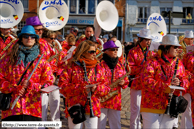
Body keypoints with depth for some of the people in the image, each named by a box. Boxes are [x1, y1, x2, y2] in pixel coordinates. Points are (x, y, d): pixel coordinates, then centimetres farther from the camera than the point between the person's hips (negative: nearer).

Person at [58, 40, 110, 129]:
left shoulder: (98, 68, 10)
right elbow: (62, 86, -7)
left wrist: (96, 88, -14)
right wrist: (81, 89, -17)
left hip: (93, 108, 3)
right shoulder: (71, 67, -1)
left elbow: (105, 88, 8)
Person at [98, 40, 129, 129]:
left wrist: (123, 82, -6)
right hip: (101, 99, -4)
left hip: (115, 101, 5)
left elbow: (126, 80, 16)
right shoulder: (100, 64, -6)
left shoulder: (120, 65, 11)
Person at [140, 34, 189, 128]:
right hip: (152, 106, -5)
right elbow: (146, 80, -18)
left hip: (170, 106, 5)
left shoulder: (178, 63, 11)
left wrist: (180, 82, -10)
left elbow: (185, 81, 15)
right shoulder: (153, 62, -8)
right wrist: (164, 88, -23)